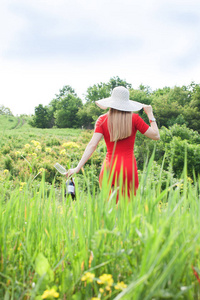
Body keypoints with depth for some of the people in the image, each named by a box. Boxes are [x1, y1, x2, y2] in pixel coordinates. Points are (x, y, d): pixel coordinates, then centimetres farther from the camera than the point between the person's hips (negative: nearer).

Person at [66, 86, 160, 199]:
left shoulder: (103, 120, 1)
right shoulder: (134, 118, -1)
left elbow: (92, 145, -8)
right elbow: (156, 135, 2)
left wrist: (78, 168, -9)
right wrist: (150, 114, 13)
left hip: (109, 168, 1)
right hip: (129, 168, -1)